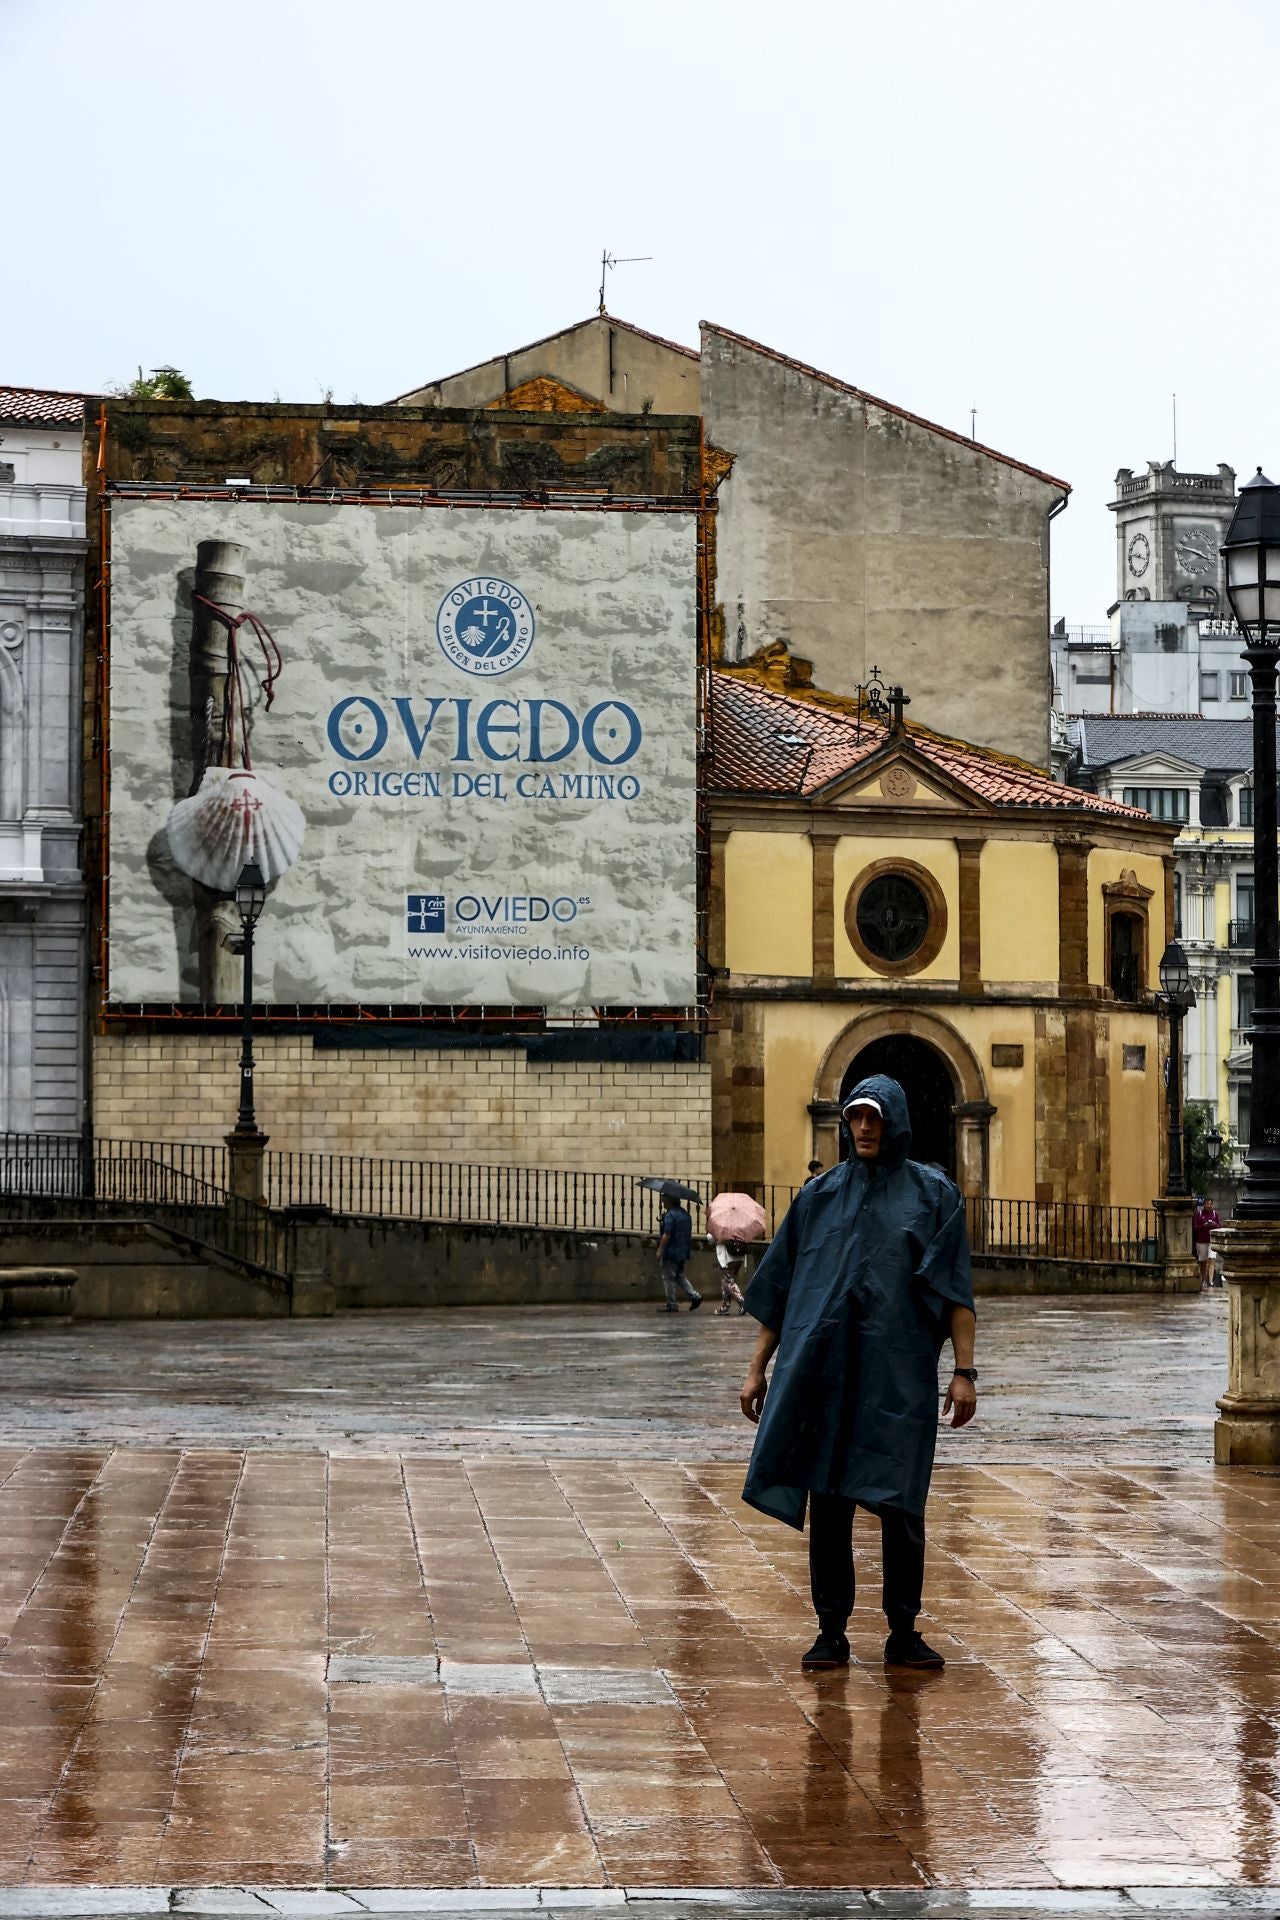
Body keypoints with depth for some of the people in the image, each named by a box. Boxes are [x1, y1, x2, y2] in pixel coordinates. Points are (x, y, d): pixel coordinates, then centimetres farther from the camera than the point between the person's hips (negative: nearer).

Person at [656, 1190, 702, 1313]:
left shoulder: (670, 1215, -18)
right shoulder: (685, 1213, 10)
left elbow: (666, 1235, -22)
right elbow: (689, 1232, 17)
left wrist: (660, 1250, -15)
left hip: (671, 1252, -9)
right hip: (683, 1251, 9)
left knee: (668, 1278, 0)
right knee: (679, 1276, 20)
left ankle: (672, 1305, 3)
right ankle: (695, 1296, 10)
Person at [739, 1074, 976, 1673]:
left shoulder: (933, 1194, 4)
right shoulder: (819, 1196, 10)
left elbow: (956, 1291, 0)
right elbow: (780, 1286, 12)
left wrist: (964, 1370, -8)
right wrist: (758, 1369, 9)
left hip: (900, 1371, -2)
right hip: (824, 1369, 2)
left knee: (901, 1502, -1)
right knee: (827, 1499, 2)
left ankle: (903, 1634, 8)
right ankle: (831, 1631, 9)